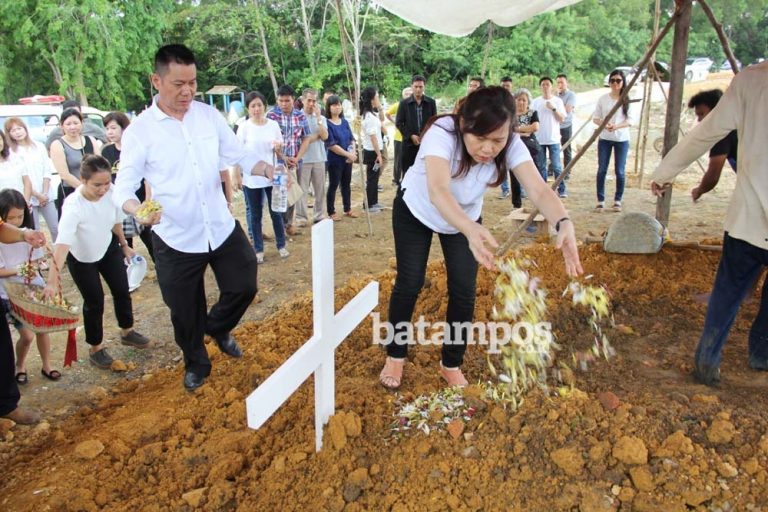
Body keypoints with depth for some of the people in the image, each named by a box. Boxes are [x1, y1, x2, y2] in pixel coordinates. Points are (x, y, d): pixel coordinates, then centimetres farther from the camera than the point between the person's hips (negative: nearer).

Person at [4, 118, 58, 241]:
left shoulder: (39, 147, 8)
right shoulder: (11, 152, -3)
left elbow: (47, 171, 5)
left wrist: (45, 193, -5)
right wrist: (37, 195, -11)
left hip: (47, 195, 3)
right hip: (28, 199, -2)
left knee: (56, 228, 3)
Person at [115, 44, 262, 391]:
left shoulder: (209, 115, -1)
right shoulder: (140, 131, -11)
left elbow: (238, 155, 3)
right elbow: (124, 186, -11)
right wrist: (137, 209, -33)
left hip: (222, 228, 3)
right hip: (175, 239, -2)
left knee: (243, 287, 11)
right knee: (185, 311, 13)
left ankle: (218, 327, 44)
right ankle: (196, 364, 41)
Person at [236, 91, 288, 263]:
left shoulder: (273, 125, 1)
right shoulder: (244, 127, -6)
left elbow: (280, 151, 10)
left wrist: (278, 148, -13)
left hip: (272, 176, 2)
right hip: (251, 178, -2)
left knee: (276, 212, 9)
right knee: (255, 214, 8)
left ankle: (281, 245, 24)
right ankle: (258, 249, 19)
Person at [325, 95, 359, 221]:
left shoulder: (345, 122, 7)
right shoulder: (327, 123, -13)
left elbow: (352, 138, 11)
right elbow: (331, 145, -18)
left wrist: (353, 152, -9)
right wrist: (348, 154, -18)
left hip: (348, 159, 6)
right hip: (335, 160, -6)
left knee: (347, 184, 15)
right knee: (333, 185, 3)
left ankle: (347, 209, 28)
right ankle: (331, 212, 13)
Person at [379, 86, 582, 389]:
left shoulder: (511, 146, -29)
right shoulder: (442, 134, -39)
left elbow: (539, 190, -42)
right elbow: (438, 191, -55)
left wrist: (563, 223, -63)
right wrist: (470, 230, -74)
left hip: (465, 219, 3)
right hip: (415, 211, -3)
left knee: (464, 291, -4)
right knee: (409, 284, -4)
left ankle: (451, 365, 18)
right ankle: (395, 356, 21)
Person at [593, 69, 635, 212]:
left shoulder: (627, 100, -1)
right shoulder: (603, 98, 3)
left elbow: (630, 121, -4)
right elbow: (595, 118, 5)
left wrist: (616, 126, -21)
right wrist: (604, 124, -16)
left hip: (622, 139, -1)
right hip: (604, 139, 1)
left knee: (620, 171, 2)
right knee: (602, 170, 0)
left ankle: (618, 201, 13)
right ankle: (600, 201, 7)